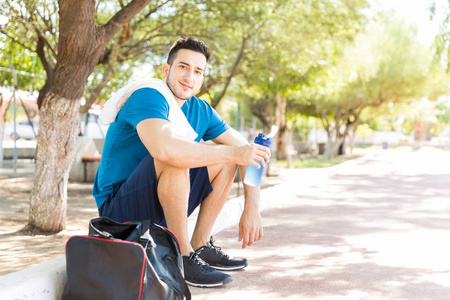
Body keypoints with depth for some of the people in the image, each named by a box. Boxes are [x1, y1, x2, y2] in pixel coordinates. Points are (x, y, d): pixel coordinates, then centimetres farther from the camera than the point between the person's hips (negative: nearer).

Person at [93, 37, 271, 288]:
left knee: (226, 158, 0)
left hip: (160, 207, 7)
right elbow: (164, 148, -40)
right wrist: (233, 152, -31)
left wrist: (252, 208, -11)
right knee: (176, 157, -32)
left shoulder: (201, 111, 3)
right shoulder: (148, 98, -19)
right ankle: (182, 256, -20)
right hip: (120, 209, -7)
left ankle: (200, 246, 1)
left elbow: (248, 152, 2)